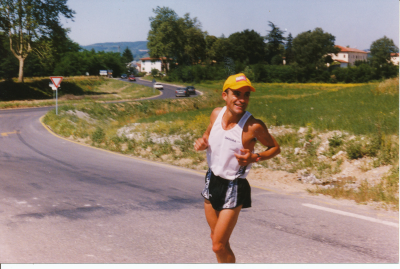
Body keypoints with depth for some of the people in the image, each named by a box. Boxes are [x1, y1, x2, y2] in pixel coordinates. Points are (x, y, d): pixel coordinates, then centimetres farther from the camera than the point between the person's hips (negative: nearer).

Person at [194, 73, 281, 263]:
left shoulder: (253, 126, -21)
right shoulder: (216, 114, -5)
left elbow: (275, 148, -5)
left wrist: (254, 158, -23)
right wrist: (201, 142, -7)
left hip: (234, 188, -6)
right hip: (212, 181, 6)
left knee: (219, 246, -4)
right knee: (216, 238, 20)